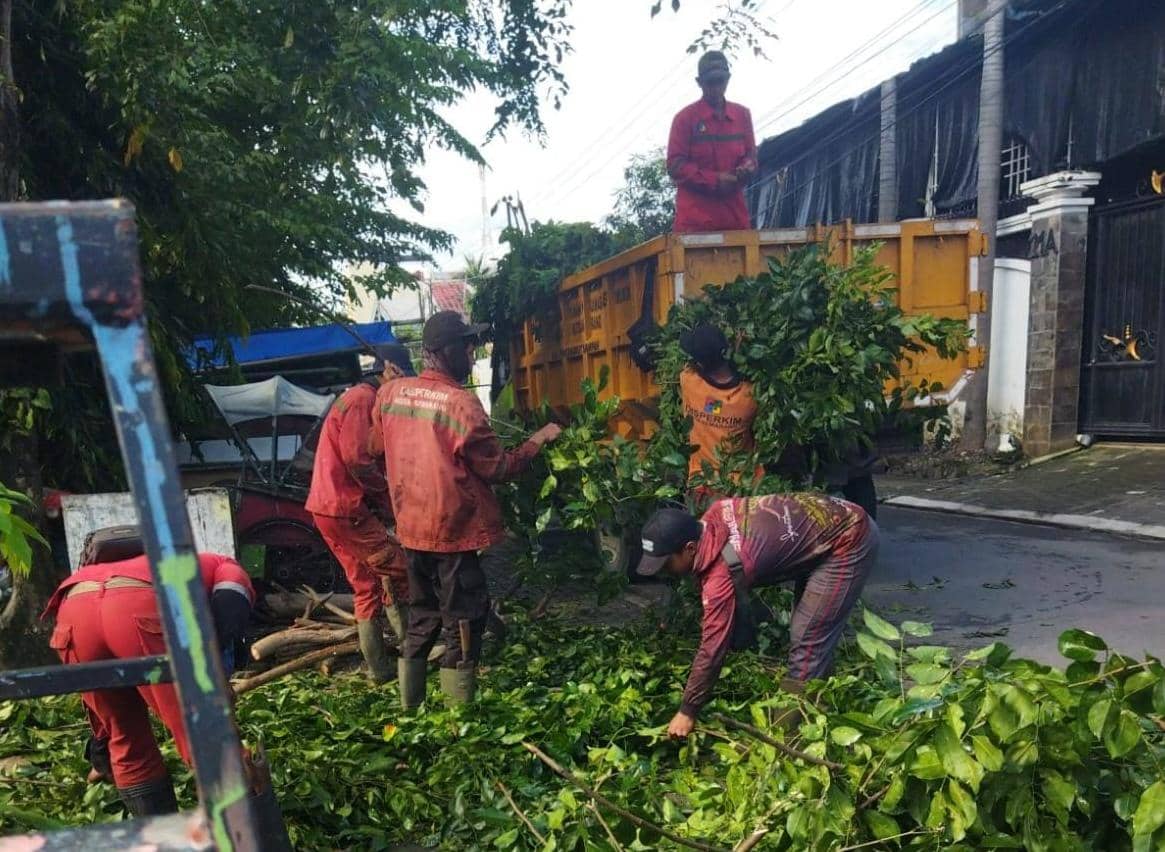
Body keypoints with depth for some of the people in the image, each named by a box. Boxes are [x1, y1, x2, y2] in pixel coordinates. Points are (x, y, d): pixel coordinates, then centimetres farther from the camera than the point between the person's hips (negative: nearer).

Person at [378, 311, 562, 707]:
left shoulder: (389, 393, 1)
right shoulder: (460, 402, -18)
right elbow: (499, 468, -11)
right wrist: (540, 438, 1)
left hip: (412, 529, 7)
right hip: (453, 531, -7)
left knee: (421, 620, 19)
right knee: (462, 625, 5)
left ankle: (410, 708, 28)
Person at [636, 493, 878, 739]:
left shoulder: (722, 573, -30)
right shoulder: (711, 519, -8)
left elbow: (713, 647, -23)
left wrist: (687, 711, -13)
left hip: (850, 540, -10)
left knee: (808, 639, -9)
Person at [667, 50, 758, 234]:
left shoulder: (742, 115, 14)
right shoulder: (685, 117, 1)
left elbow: (751, 155, 18)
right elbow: (675, 165, -5)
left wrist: (745, 169, -8)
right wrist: (715, 180, -15)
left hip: (734, 213, 4)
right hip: (695, 216, -4)